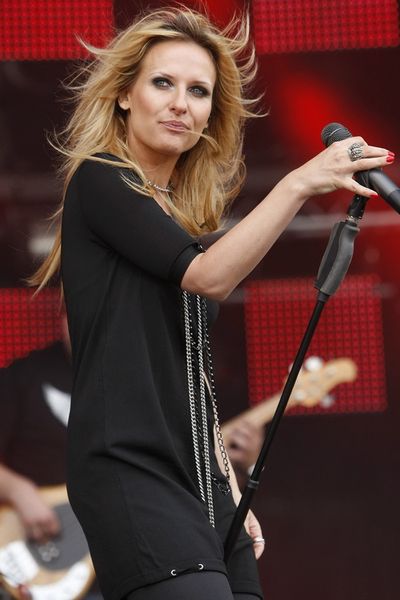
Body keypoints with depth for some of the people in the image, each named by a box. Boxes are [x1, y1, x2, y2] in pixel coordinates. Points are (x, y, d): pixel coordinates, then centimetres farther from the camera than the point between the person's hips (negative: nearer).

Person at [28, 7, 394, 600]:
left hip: (201, 483, 8)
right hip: (129, 469, -8)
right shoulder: (100, 182, -1)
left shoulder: (183, 212, 20)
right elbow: (208, 275, -15)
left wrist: (230, 494, 18)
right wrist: (300, 183, -17)